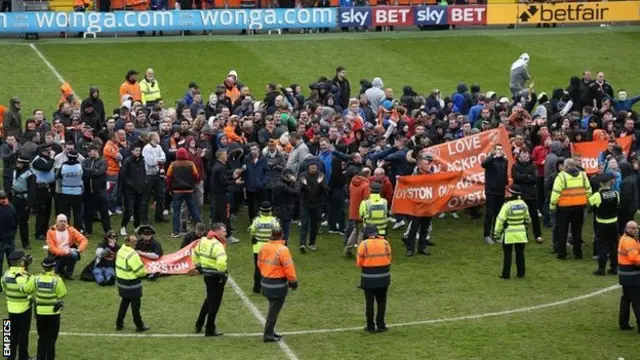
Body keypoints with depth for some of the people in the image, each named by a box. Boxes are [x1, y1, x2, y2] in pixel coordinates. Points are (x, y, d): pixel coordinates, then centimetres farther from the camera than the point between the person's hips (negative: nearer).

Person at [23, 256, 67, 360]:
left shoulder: (36, 279, -11)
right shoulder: (57, 280, -20)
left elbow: (27, 289, -2)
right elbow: (63, 294, -12)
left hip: (40, 312, 3)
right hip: (53, 312, -3)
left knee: (41, 337, 18)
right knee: (51, 338, 9)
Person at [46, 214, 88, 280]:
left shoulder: (71, 230, 2)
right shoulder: (51, 232, -2)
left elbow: (84, 240, -1)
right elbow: (52, 248, -11)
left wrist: (79, 249, -20)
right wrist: (63, 252, -24)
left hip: (69, 254, 1)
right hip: (58, 257, -1)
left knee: (74, 254, -34)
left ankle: (69, 273, -11)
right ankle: (60, 270, 15)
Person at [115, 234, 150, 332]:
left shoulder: (120, 250, 2)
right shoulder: (132, 255, -25)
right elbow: (140, 271, -22)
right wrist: (145, 271, 2)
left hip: (120, 279, 8)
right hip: (132, 283, -8)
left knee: (124, 302, 21)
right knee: (135, 304, 5)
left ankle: (119, 324, 25)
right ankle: (139, 326, 15)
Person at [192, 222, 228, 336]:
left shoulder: (203, 241, 6)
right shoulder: (217, 245, -22)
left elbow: (195, 254, 19)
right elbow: (221, 261, -36)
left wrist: (198, 266, 23)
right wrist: (222, 273, -22)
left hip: (206, 274, 9)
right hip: (216, 277, -9)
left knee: (209, 300, 26)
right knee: (214, 303, 3)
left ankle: (199, 325, 32)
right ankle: (210, 330, 10)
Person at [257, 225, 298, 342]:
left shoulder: (264, 248, -1)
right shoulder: (282, 250, -22)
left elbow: (259, 264, 11)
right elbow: (288, 268, -19)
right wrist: (293, 282, -7)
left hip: (265, 282, 7)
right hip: (278, 284, -7)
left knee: (273, 307, 22)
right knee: (274, 309, 3)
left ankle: (270, 331, 29)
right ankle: (268, 335, 7)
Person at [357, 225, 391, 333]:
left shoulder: (363, 244, -9)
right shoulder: (385, 243, 0)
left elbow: (359, 263, -6)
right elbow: (389, 259, 5)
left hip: (369, 277, -2)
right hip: (384, 277, 2)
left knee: (369, 302, 8)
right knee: (381, 301, 14)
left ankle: (370, 326, 12)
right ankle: (380, 325, 13)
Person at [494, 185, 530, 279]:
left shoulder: (507, 205, -19)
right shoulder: (523, 204, -3)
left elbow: (500, 220, -16)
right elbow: (527, 217, 13)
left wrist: (497, 233, -6)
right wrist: (527, 222, 34)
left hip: (509, 234, -4)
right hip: (521, 233, 4)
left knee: (507, 254, 5)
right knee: (520, 253, 14)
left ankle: (506, 274, 8)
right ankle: (521, 273, 19)